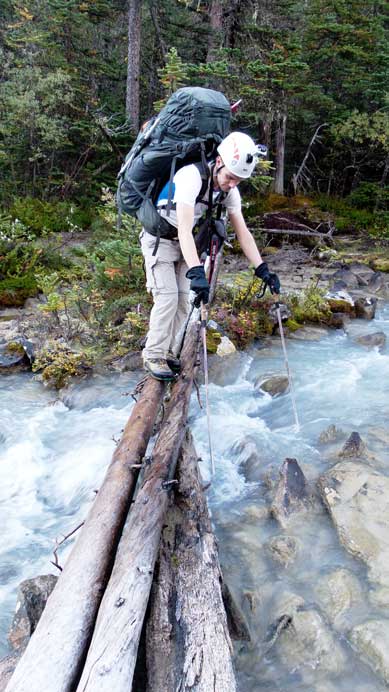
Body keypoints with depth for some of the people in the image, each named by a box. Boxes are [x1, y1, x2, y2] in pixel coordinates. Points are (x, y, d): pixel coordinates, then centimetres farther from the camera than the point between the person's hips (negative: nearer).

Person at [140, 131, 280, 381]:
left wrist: (263, 269, -16)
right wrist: (196, 273, -53)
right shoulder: (192, 176, -32)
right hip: (159, 238, -7)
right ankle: (153, 356, -3)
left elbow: (242, 232, -7)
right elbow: (184, 230, -42)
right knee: (168, 297, -14)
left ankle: (169, 352, 16)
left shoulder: (229, 189, -10)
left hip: (184, 243, 7)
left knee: (184, 299, 3)